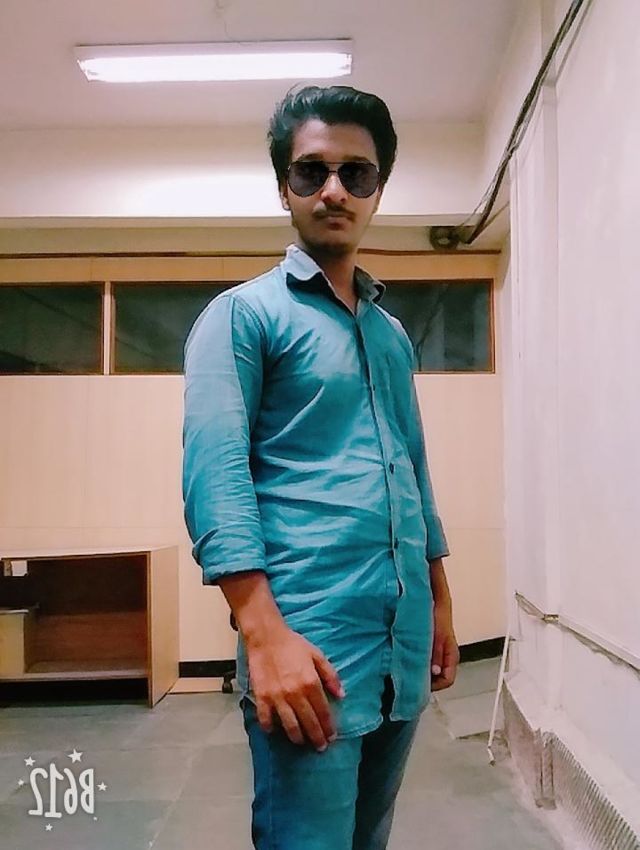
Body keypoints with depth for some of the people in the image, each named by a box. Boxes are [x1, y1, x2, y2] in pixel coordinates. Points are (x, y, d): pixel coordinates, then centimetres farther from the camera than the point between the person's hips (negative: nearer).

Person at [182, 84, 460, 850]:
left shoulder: (392, 334, 17)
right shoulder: (242, 314, -2)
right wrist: (266, 636, -22)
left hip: (404, 643, 7)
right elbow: (214, 476, -14)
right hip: (311, 640, -6)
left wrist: (440, 606, 17)